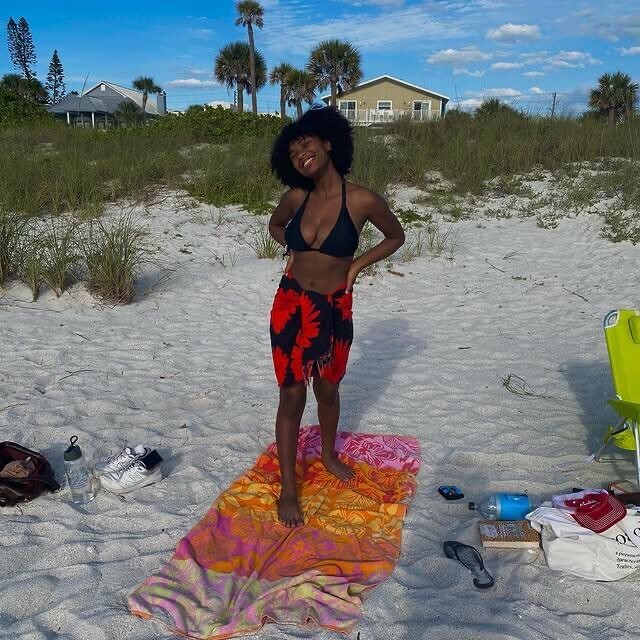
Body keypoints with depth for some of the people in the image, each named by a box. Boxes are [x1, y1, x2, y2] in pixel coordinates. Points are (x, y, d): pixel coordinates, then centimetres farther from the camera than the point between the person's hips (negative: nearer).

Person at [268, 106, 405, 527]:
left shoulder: (363, 201, -14)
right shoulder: (297, 197, -4)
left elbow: (397, 237, 4)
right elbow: (275, 226, 19)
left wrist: (356, 266, -2)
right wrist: (296, 250, 3)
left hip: (334, 310, -1)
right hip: (291, 306, 1)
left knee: (327, 391, 17)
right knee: (292, 396, 4)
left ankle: (329, 455, 46)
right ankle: (288, 489, 17)